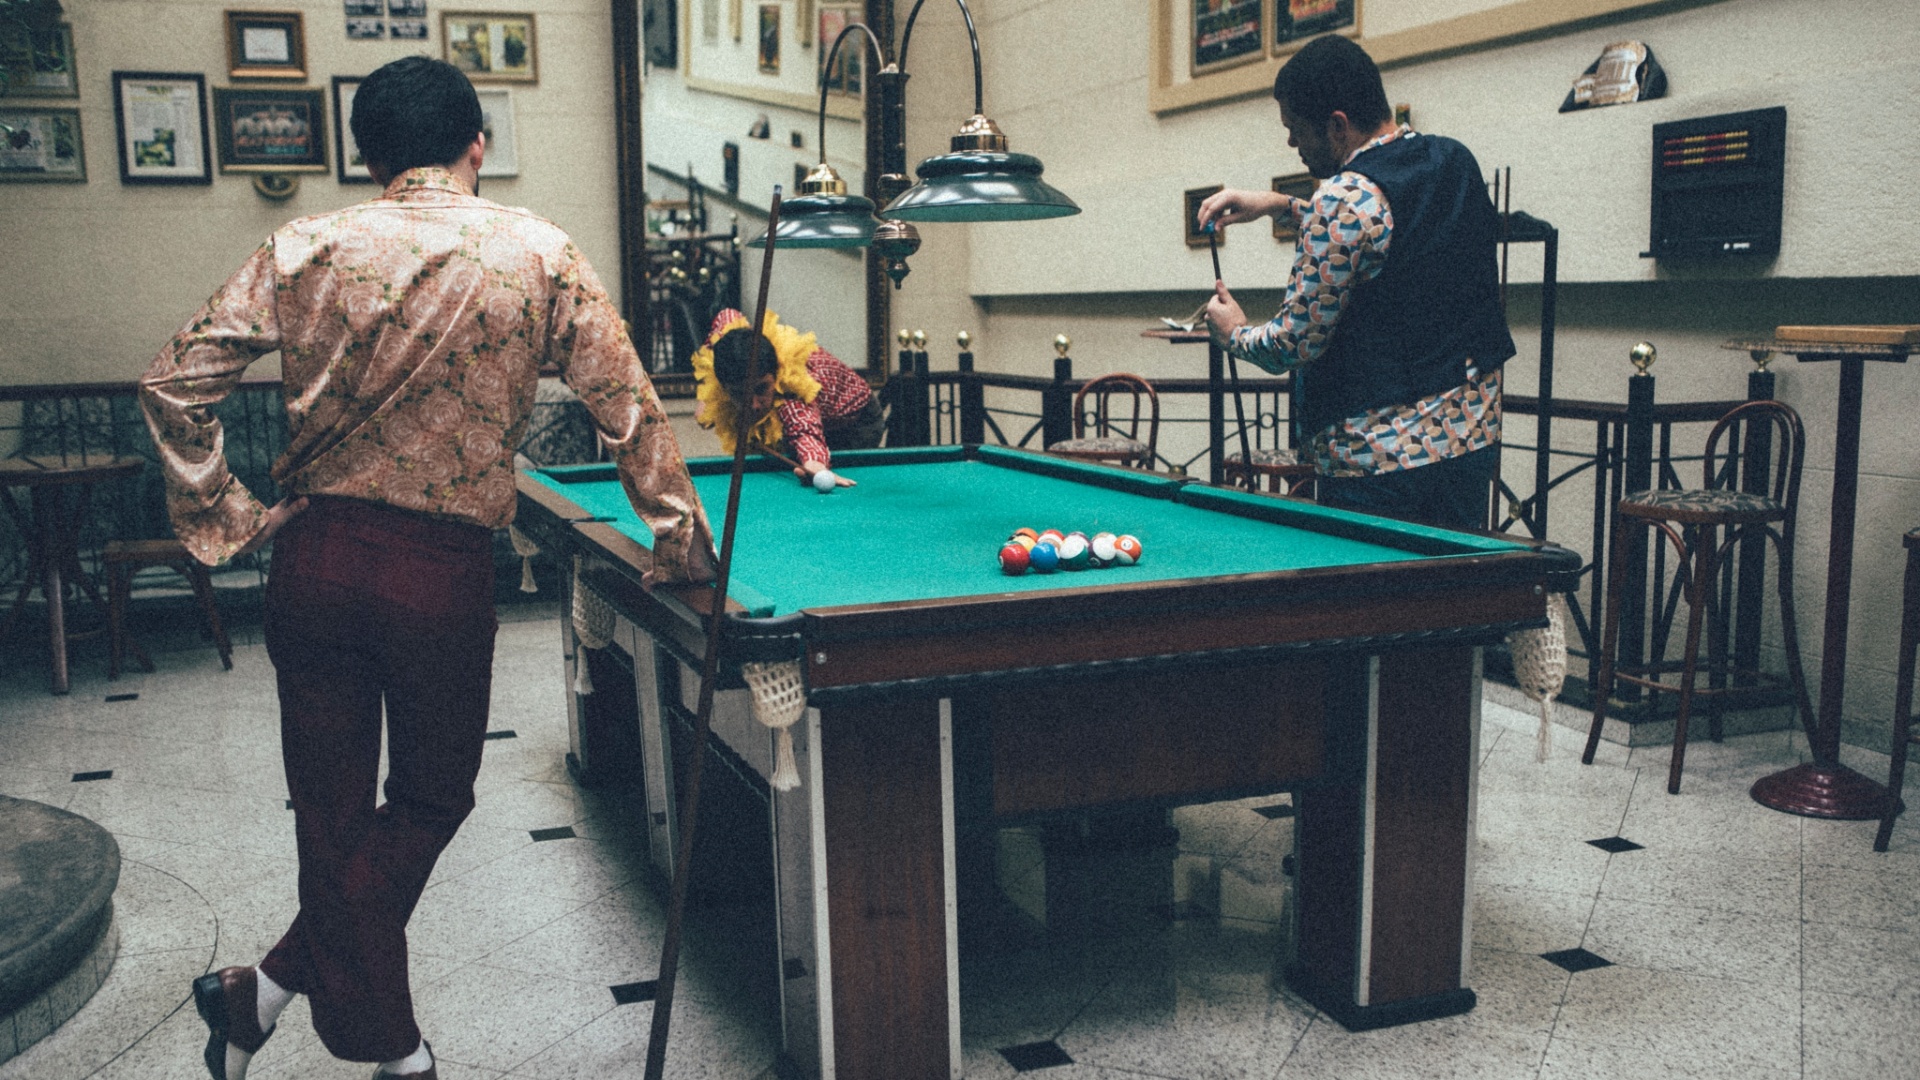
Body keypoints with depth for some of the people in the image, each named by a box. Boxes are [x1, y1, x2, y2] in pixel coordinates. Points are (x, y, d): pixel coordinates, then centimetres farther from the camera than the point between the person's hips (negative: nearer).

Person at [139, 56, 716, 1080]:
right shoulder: (540, 255, -2)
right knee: (429, 800, 20)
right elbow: (627, 409, -2)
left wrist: (228, 518, 7)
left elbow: (173, 386, 0)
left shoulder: (306, 249, 3)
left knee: (334, 813, 14)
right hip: (442, 573, -2)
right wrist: (682, 542, 6)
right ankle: (271, 987, 17)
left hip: (311, 561, 3)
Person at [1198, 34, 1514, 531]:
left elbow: (1295, 345, -14)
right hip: (1476, 438, 8)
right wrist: (1281, 204, 21)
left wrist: (1233, 332, 7)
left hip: (1382, 462, -8)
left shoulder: (1345, 200, -18)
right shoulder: (1458, 161, 7)